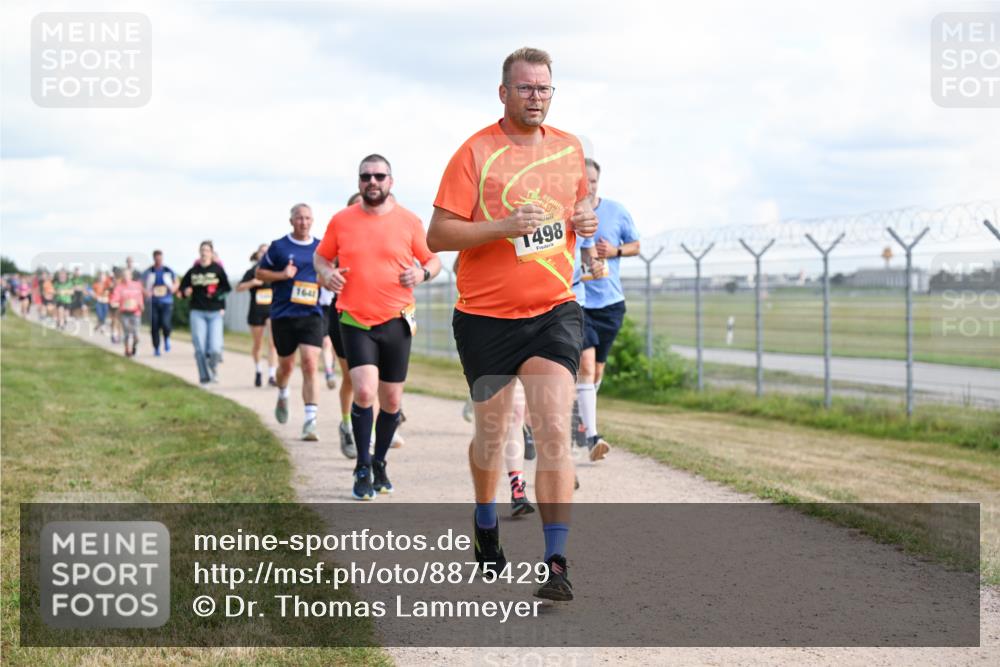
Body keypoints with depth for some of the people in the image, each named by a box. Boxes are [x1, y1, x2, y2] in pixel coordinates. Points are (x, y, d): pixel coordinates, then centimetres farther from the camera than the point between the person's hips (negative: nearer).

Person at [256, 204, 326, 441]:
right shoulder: (279, 247, 1)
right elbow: (259, 273, 7)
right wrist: (282, 275, -10)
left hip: (311, 313, 0)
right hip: (283, 314, 0)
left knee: (310, 364, -14)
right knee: (286, 365, 12)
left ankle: (310, 422, -16)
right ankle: (282, 396, 47)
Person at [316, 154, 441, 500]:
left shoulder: (409, 221, 1)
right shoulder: (341, 221, 3)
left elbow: (433, 259, 11)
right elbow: (321, 256, 17)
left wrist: (423, 273, -11)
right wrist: (326, 273, -5)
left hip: (397, 321, 1)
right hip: (355, 320, -1)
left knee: (391, 400, 7)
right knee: (364, 391, -18)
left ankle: (379, 462, 29)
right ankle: (363, 468, -3)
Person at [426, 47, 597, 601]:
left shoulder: (570, 149, 8)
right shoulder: (476, 152, -7)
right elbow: (437, 234, -10)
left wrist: (584, 221, 3)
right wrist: (503, 226, -23)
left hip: (554, 312, 2)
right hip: (486, 316, -2)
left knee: (554, 432, -13)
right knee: (490, 432, 12)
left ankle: (556, 564, -14)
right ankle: (485, 524, 41)